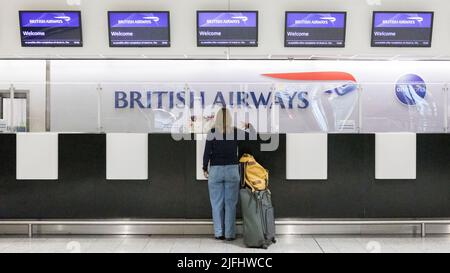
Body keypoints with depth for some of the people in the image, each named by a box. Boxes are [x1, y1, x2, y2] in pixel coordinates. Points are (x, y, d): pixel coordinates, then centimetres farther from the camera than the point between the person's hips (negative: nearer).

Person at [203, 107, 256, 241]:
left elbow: (207, 152, -3)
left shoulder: (212, 132, -4)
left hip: (215, 170, 0)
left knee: (217, 204, 7)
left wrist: (205, 168, 6)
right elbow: (254, 136, 10)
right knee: (230, 203, 5)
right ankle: (230, 234, 8)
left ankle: (219, 233, 12)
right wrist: (249, 125, 28)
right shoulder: (236, 132, -1)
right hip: (232, 169, 1)